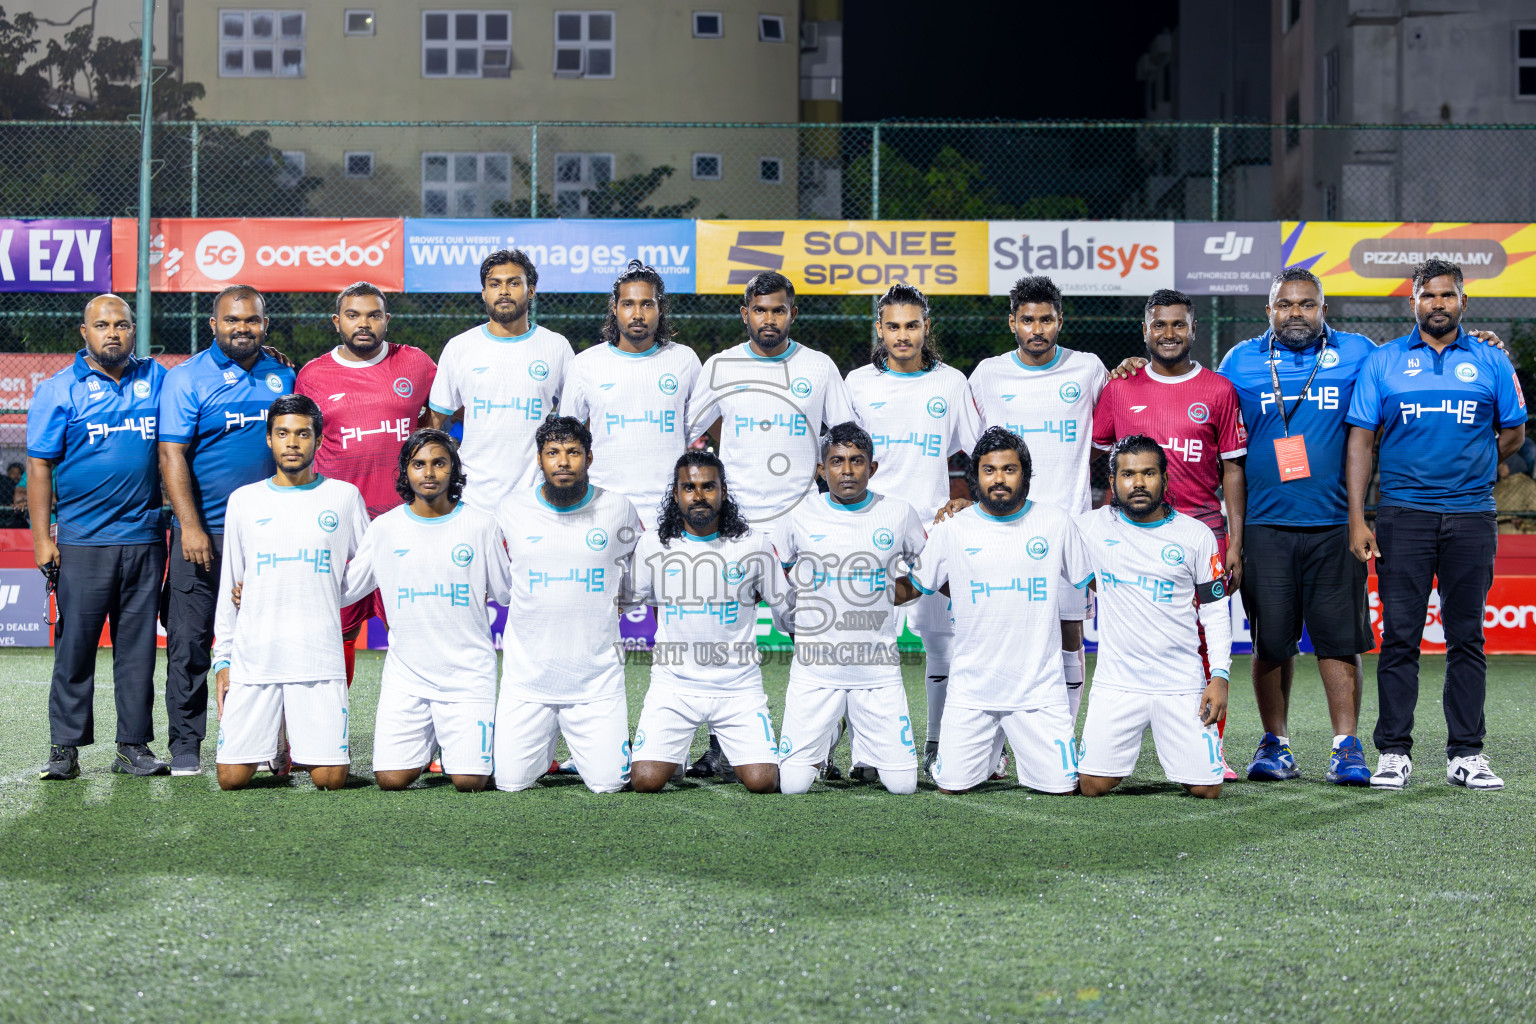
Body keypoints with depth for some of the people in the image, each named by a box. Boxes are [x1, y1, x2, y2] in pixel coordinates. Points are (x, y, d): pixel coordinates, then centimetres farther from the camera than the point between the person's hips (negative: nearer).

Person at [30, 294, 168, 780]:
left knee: (138, 645, 6)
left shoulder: (156, 379, 11)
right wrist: (42, 536, -5)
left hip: (145, 539, 3)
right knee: (75, 644, 0)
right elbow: (40, 466, 1)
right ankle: (65, 746, 8)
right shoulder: (59, 390, 3)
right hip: (83, 541, -2)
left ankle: (134, 744, 12)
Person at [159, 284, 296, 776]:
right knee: (190, 641, 0)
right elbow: (172, 455, -8)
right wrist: (190, 526, -16)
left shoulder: (282, 373, 10)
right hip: (205, 533, -3)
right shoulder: (186, 378, -3)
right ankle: (185, 744, 8)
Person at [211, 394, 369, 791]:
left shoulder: (344, 496, 7)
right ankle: (269, 739, 25)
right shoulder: (244, 500, 10)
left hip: (320, 656, -1)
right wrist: (222, 658, 8)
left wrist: (319, 603, 8)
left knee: (330, 779, -9)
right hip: (252, 655, 1)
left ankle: (303, 743, 23)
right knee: (232, 778, -5)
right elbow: (228, 589, 13)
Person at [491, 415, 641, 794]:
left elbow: (638, 578, 17)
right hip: (527, 677, 1)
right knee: (512, 782, -3)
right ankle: (549, 736, 28)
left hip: (597, 678, 0)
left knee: (607, 783, -5)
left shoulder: (618, 509, 1)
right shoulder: (511, 510, 1)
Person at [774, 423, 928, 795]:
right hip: (814, 670, 0)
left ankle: (864, 749, 29)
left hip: (878, 669, 0)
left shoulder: (898, 514, 0)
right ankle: (824, 740, 27)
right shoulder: (801, 517, 0)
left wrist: (891, 595, 3)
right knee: (793, 784, -6)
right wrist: (800, 612, 3)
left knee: (903, 783, -4)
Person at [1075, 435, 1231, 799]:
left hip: (1182, 684, 0)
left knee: (1206, 789, -4)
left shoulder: (1196, 535, 2)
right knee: (1093, 785, -9)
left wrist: (1220, 676, -4)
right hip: (1116, 683, 0)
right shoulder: (1093, 527, 1)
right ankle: (1119, 749, 25)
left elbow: (1215, 609, 6)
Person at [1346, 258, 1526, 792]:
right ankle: (1394, 752, 5)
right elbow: (1360, 440, 2)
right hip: (1402, 517, -1)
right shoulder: (1383, 362, 5)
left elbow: (1513, 433, 16)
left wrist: (1464, 467, 6)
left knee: (1467, 637, 5)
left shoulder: (1492, 363, 9)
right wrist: (1357, 518, -5)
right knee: (1400, 636, -2)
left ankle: (1466, 754, 11)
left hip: (1471, 516, 1)